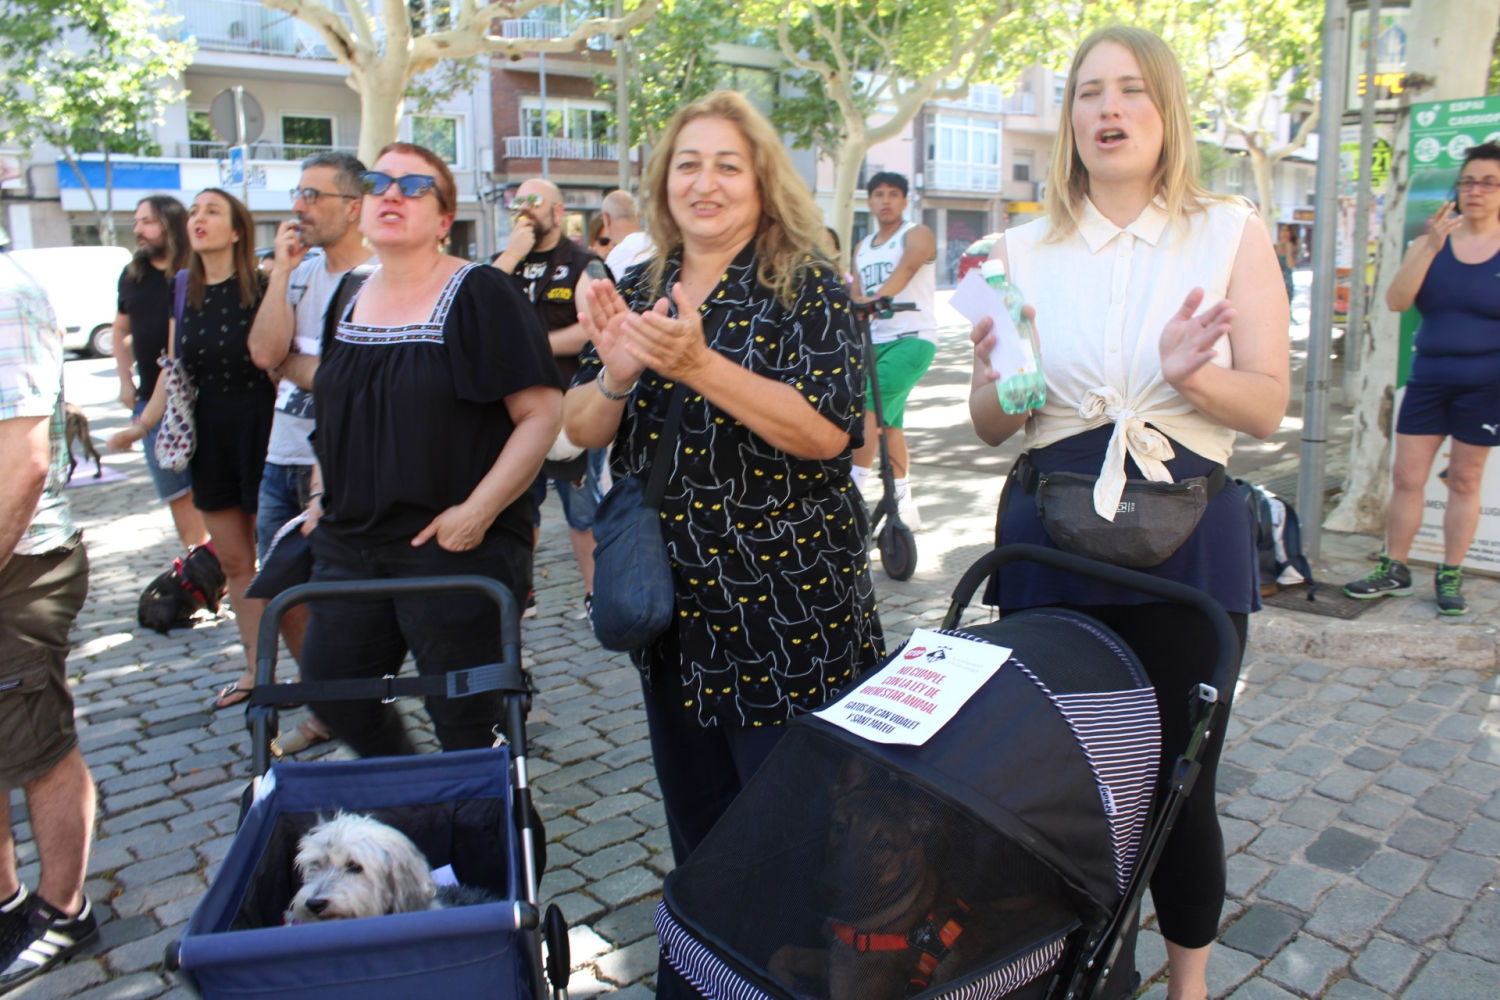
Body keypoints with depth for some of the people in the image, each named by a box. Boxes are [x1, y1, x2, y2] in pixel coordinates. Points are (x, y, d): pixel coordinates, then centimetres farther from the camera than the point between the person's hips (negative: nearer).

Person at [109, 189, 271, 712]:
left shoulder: (261, 288, -9)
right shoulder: (186, 293, 9)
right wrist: (141, 425, 12)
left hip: (260, 437, -7)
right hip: (208, 443, 7)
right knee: (233, 561, 14)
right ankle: (255, 668, 28)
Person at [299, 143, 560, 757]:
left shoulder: (479, 295, -9)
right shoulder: (347, 303, 12)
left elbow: (542, 412, -15)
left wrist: (478, 510, -19)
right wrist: (321, 494, 15)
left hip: (457, 548, -7)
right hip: (348, 545, 7)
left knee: (466, 721, 3)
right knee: (329, 688, 16)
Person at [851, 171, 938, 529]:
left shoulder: (917, 235, -1)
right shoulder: (862, 248, 19)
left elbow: (906, 268, -22)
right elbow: (856, 298, 14)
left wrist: (878, 298, -40)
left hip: (912, 338, -7)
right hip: (874, 342, 7)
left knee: (866, 410, -22)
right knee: (889, 425, 8)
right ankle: (904, 506, 18)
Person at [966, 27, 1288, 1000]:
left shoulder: (1232, 232, 1)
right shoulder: (1024, 250, 6)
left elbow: (1267, 407, -3)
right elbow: (990, 426, 7)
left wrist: (1189, 374, -22)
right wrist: (1003, 379, -15)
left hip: (1188, 538, -1)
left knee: (1179, 783, 7)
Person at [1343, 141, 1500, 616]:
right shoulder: (1431, 242, 4)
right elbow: (1396, 301, -9)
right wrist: (1431, 246, -19)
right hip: (1427, 380, 2)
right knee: (1406, 477, 2)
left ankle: (1450, 576, 16)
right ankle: (1393, 569, 13)